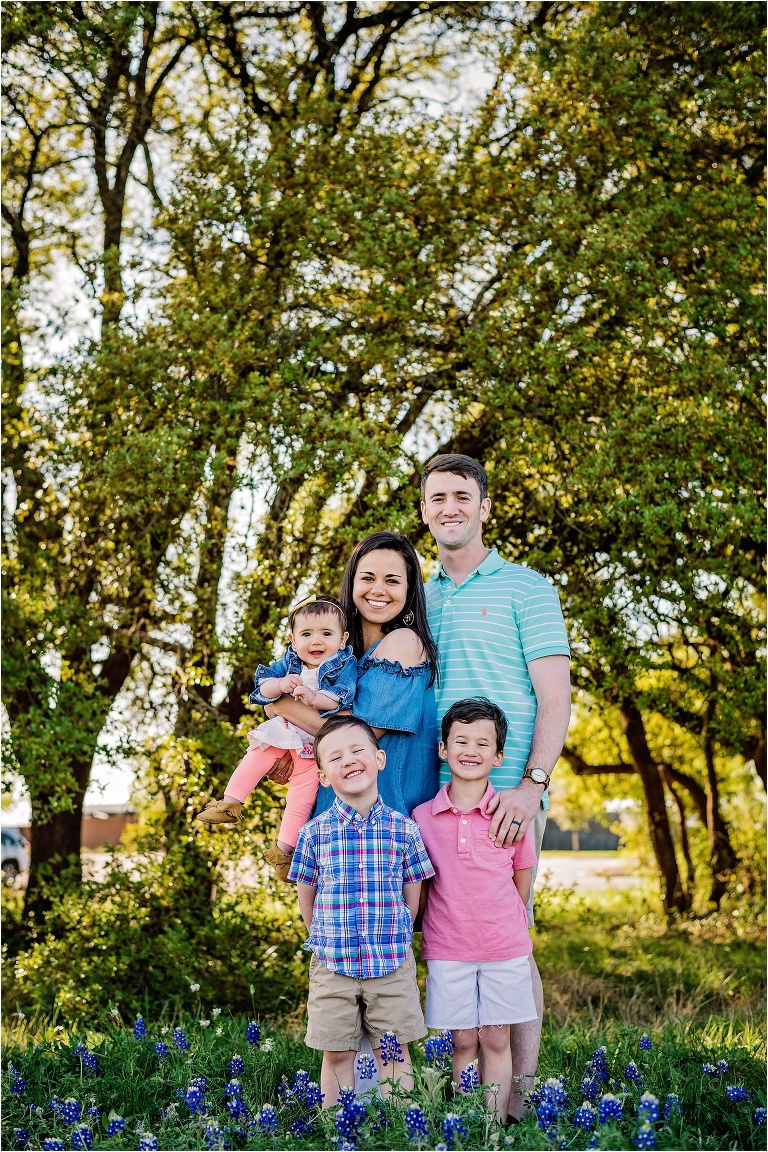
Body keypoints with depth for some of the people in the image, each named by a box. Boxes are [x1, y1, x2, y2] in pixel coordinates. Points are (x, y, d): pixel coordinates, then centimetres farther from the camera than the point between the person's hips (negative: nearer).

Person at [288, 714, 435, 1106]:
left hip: (392, 967, 0)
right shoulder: (314, 832, -3)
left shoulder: (404, 830, -3)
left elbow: (412, 898, 4)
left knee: (393, 1055, 8)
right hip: (332, 966, 0)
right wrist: (328, 941, 7)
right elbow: (306, 897, 6)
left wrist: (391, 942, 3)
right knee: (338, 1055, 8)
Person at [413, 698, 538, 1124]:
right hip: (447, 949, 0)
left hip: (504, 947, 0)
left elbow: (522, 878, 7)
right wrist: (423, 934, 5)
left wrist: (504, 925, 9)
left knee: (495, 1040, 5)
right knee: (462, 1041, 6)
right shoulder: (422, 817, -1)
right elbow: (420, 885, 8)